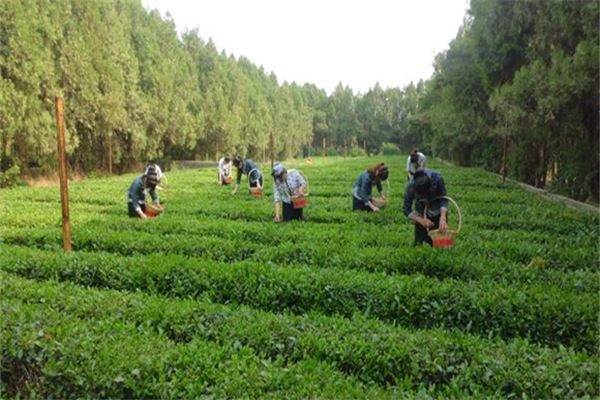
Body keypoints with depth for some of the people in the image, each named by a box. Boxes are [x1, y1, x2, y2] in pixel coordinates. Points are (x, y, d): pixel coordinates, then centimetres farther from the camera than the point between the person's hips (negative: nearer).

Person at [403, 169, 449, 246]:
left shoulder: (437, 178, -35)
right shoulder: (410, 187, -33)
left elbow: (443, 199, -27)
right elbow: (407, 210, -24)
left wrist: (443, 218, -42)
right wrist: (422, 221, -38)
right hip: (421, 209, 0)